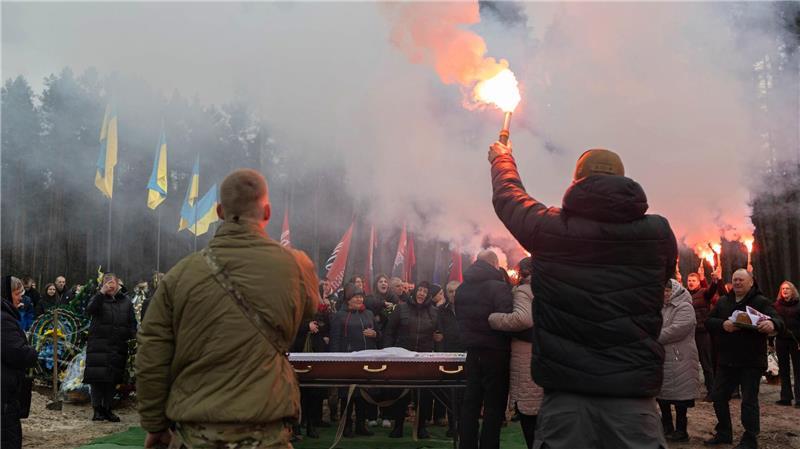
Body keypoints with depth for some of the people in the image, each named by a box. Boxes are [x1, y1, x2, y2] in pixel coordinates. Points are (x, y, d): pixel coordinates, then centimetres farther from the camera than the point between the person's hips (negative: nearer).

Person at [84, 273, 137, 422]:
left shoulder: (126, 301, 11)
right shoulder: (98, 299, 4)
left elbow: (132, 323, 12)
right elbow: (89, 310, -18)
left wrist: (133, 337, -4)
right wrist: (102, 293, -22)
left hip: (118, 347, 3)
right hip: (99, 345, -2)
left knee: (113, 379, 7)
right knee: (97, 377, -5)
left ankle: (107, 409, 17)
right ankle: (97, 409, 5)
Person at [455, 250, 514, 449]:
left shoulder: (462, 289, 7)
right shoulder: (499, 287, -15)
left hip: (472, 352, 6)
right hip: (496, 353, -6)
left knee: (470, 402, 13)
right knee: (494, 405, 2)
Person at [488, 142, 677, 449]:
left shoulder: (548, 228, -6)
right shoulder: (659, 234, -3)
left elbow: (507, 196, 14)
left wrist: (501, 159, 36)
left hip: (565, 394, -1)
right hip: (634, 398, 1)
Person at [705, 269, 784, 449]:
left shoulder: (761, 302, -5)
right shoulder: (723, 302, 10)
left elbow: (778, 321, -20)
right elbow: (708, 321, 4)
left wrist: (772, 324, -45)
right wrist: (723, 325, -18)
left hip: (751, 362, -5)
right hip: (726, 360, 5)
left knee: (749, 400, 1)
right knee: (718, 396, 11)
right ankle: (724, 433, 27)